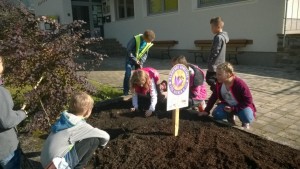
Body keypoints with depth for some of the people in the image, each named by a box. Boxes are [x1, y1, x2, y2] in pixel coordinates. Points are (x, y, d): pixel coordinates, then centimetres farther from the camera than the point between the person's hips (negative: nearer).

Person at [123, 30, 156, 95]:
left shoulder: (149, 43, -9)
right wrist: (135, 60, -19)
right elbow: (129, 50, -20)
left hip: (139, 60, 4)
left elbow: (145, 53, -1)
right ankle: (125, 91, 1)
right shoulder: (135, 39, -25)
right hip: (131, 59, -4)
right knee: (128, 74, -10)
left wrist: (141, 62, -13)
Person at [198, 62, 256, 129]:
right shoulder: (219, 83, -12)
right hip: (227, 105, 4)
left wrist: (233, 109, -27)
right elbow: (213, 97, -3)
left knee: (247, 118, -35)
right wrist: (206, 111, -9)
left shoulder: (240, 84, -28)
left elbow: (248, 101, -21)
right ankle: (230, 117, 11)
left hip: (242, 106, -4)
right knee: (216, 114, -23)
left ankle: (245, 123, 5)